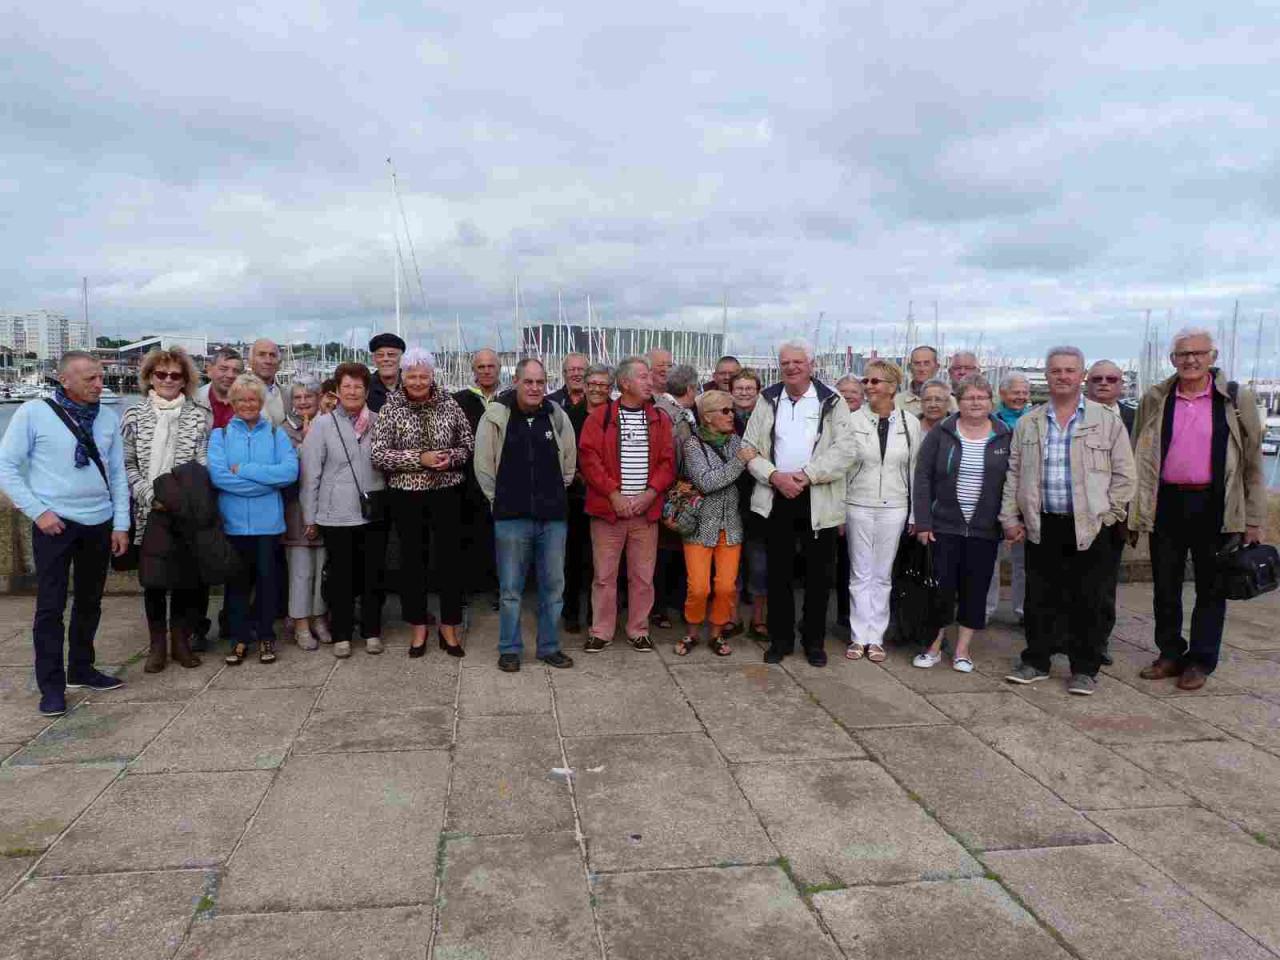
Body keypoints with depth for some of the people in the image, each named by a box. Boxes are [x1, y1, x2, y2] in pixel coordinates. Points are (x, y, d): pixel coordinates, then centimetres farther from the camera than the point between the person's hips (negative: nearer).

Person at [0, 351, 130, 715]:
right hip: (54, 524, -4)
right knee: (50, 606, 0)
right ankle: (51, 685, 9)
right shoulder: (33, 413, -7)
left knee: (90, 602, 14)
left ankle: (81, 670, 29)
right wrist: (38, 511, -11)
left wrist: (121, 524, 5)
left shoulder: (109, 418, 4)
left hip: (99, 525, 4)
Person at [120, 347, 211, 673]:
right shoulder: (134, 416, 4)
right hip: (149, 512, 1)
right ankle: (157, 645, 17)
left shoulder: (200, 416, 2)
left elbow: (205, 464, -2)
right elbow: (126, 464, 2)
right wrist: (149, 496, -10)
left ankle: (181, 642, 18)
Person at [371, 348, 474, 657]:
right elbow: (378, 455, -8)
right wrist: (420, 459, -17)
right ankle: (418, 626, 22)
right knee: (412, 559, 8)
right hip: (407, 496, 0)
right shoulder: (390, 410, -1)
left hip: (446, 493, 1)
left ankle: (449, 627, 16)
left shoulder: (449, 405, 2)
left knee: (449, 557, 3)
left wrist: (450, 458, -14)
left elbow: (468, 445, 7)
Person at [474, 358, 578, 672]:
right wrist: (499, 499, 4)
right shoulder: (496, 416, -5)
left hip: (553, 516, 3)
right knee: (510, 588, 6)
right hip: (511, 516, -2)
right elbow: (483, 464, 1)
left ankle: (549, 647, 23)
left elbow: (569, 462, 14)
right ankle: (509, 649, 19)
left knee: (553, 586, 10)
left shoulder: (557, 416, 3)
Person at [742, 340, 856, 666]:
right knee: (778, 572, 7)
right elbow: (750, 448, 4)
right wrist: (775, 476, -13)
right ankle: (780, 638, 19)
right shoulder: (767, 400, 8)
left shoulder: (832, 401, 1)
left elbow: (844, 450, -8)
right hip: (776, 497, 2)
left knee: (818, 573, 6)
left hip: (818, 501, -2)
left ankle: (814, 640, 19)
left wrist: (806, 475, -17)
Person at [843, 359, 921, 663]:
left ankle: (875, 637, 17)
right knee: (860, 575, 5)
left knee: (882, 575, 8)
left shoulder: (910, 422, 1)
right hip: (858, 505, -1)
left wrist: (915, 515, 3)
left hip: (893, 508, 1)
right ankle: (859, 637, 13)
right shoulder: (853, 421, -2)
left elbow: (915, 469, 5)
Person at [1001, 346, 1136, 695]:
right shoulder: (1028, 424, 9)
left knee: (1085, 601, 4)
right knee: (1039, 598, 9)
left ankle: (1084, 669, 16)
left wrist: (1106, 515, -2)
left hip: (1088, 527, -2)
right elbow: (1013, 473, 10)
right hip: (1041, 526, 2)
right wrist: (1009, 518, 5)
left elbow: (1124, 475, 3)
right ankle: (1036, 661, 22)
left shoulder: (1107, 422, 2)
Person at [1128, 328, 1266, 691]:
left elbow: (1253, 463, 1)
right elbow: (1138, 459, 8)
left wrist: (1254, 520, -3)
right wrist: (1131, 513, 5)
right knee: (1165, 588, 10)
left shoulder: (1237, 399, 0)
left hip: (1214, 507, -2)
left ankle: (1200, 661, 19)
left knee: (1210, 589, 8)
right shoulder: (1154, 399, 4)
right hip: (1165, 504, 2)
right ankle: (1170, 654, 24)